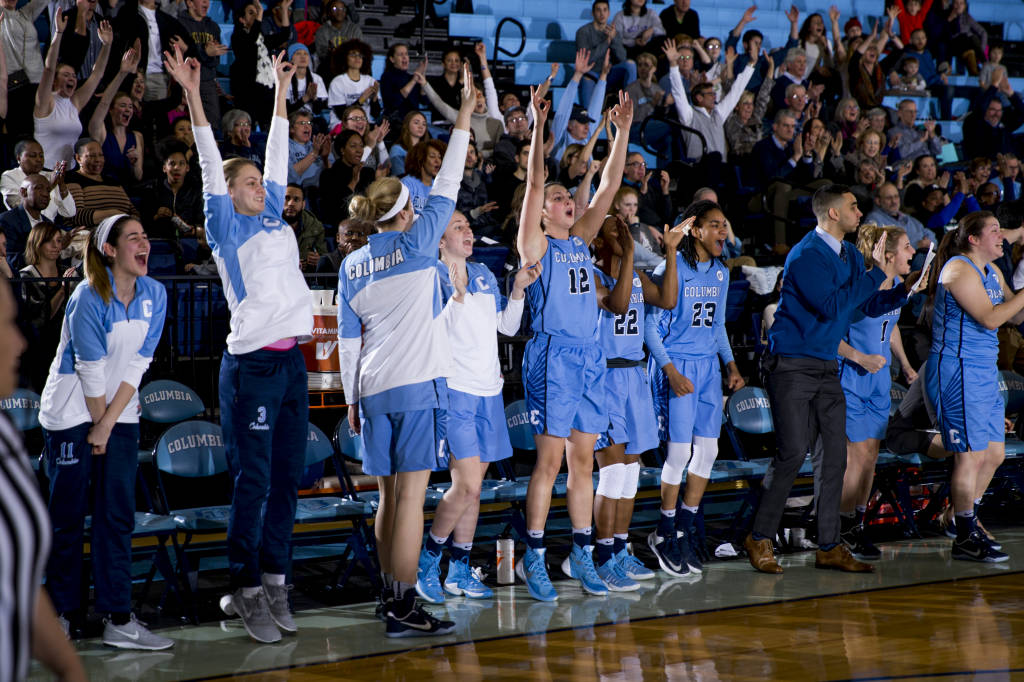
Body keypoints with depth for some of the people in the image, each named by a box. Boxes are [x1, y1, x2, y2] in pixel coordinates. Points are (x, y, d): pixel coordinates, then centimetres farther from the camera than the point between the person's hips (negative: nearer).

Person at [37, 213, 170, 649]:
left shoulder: (154, 295, -2)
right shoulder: (89, 296, -17)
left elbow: (138, 364, -4)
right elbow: (91, 368, -14)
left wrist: (109, 423, -9)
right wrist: (98, 424, -7)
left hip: (121, 413, 5)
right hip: (72, 413, -4)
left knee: (117, 515, 1)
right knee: (68, 515, 2)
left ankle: (118, 620, 2)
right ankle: (63, 612, 14)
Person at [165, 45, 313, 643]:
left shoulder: (274, 218, 15)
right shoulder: (226, 226, -1)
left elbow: (279, 155, 22)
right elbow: (212, 166, -9)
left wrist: (281, 90, 26)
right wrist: (193, 96, -17)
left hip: (292, 360, 6)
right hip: (252, 364, -6)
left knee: (288, 478, 8)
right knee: (254, 482, -4)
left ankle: (275, 582, 15)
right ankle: (245, 591, 1)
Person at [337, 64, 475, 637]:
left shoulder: (353, 266, 9)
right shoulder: (417, 243, -4)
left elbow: (348, 338, 12)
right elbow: (447, 188, 2)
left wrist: (352, 398, 18)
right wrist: (463, 120, 8)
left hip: (374, 390, 6)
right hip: (419, 382, -6)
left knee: (390, 495, 13)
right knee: (412, 494, -8)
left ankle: (391, 595, 20)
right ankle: (405, 608, -11)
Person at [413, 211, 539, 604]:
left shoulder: (484, 275, 13)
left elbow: (507, 327, 17)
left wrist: (518, 289, 4)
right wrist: (456, 296, -25)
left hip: (488, 391, 7)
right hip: (455, 390, -7)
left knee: (473, 484, 9)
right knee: (467, 486, -14)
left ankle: (460, 571, 16)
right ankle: (427, 562, 2)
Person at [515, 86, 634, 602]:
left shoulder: (581, 239, 14)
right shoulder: (535, 244, -2)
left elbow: (609, 187, 12)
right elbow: (534, 184, -13)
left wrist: (622, 132, 6)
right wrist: (539, 128, -21)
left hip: (588, 356, 6)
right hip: (552, 355, -6)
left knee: (583, 461, 9)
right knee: (549, 461, -5)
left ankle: (581, 554, 14)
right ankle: (533, 559, 0)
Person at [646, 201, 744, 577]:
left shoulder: (720, 271, 11)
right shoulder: (671, 268, -10)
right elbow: (650, 325, -9)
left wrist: (730, 364, 9)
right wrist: (671, 371, -17)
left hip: (708, 366, 7)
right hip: (676, 366, -7)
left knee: (707, 450, 4)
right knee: (679, 451, -8)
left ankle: (685, 531, 16)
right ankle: (665, 535, 6)